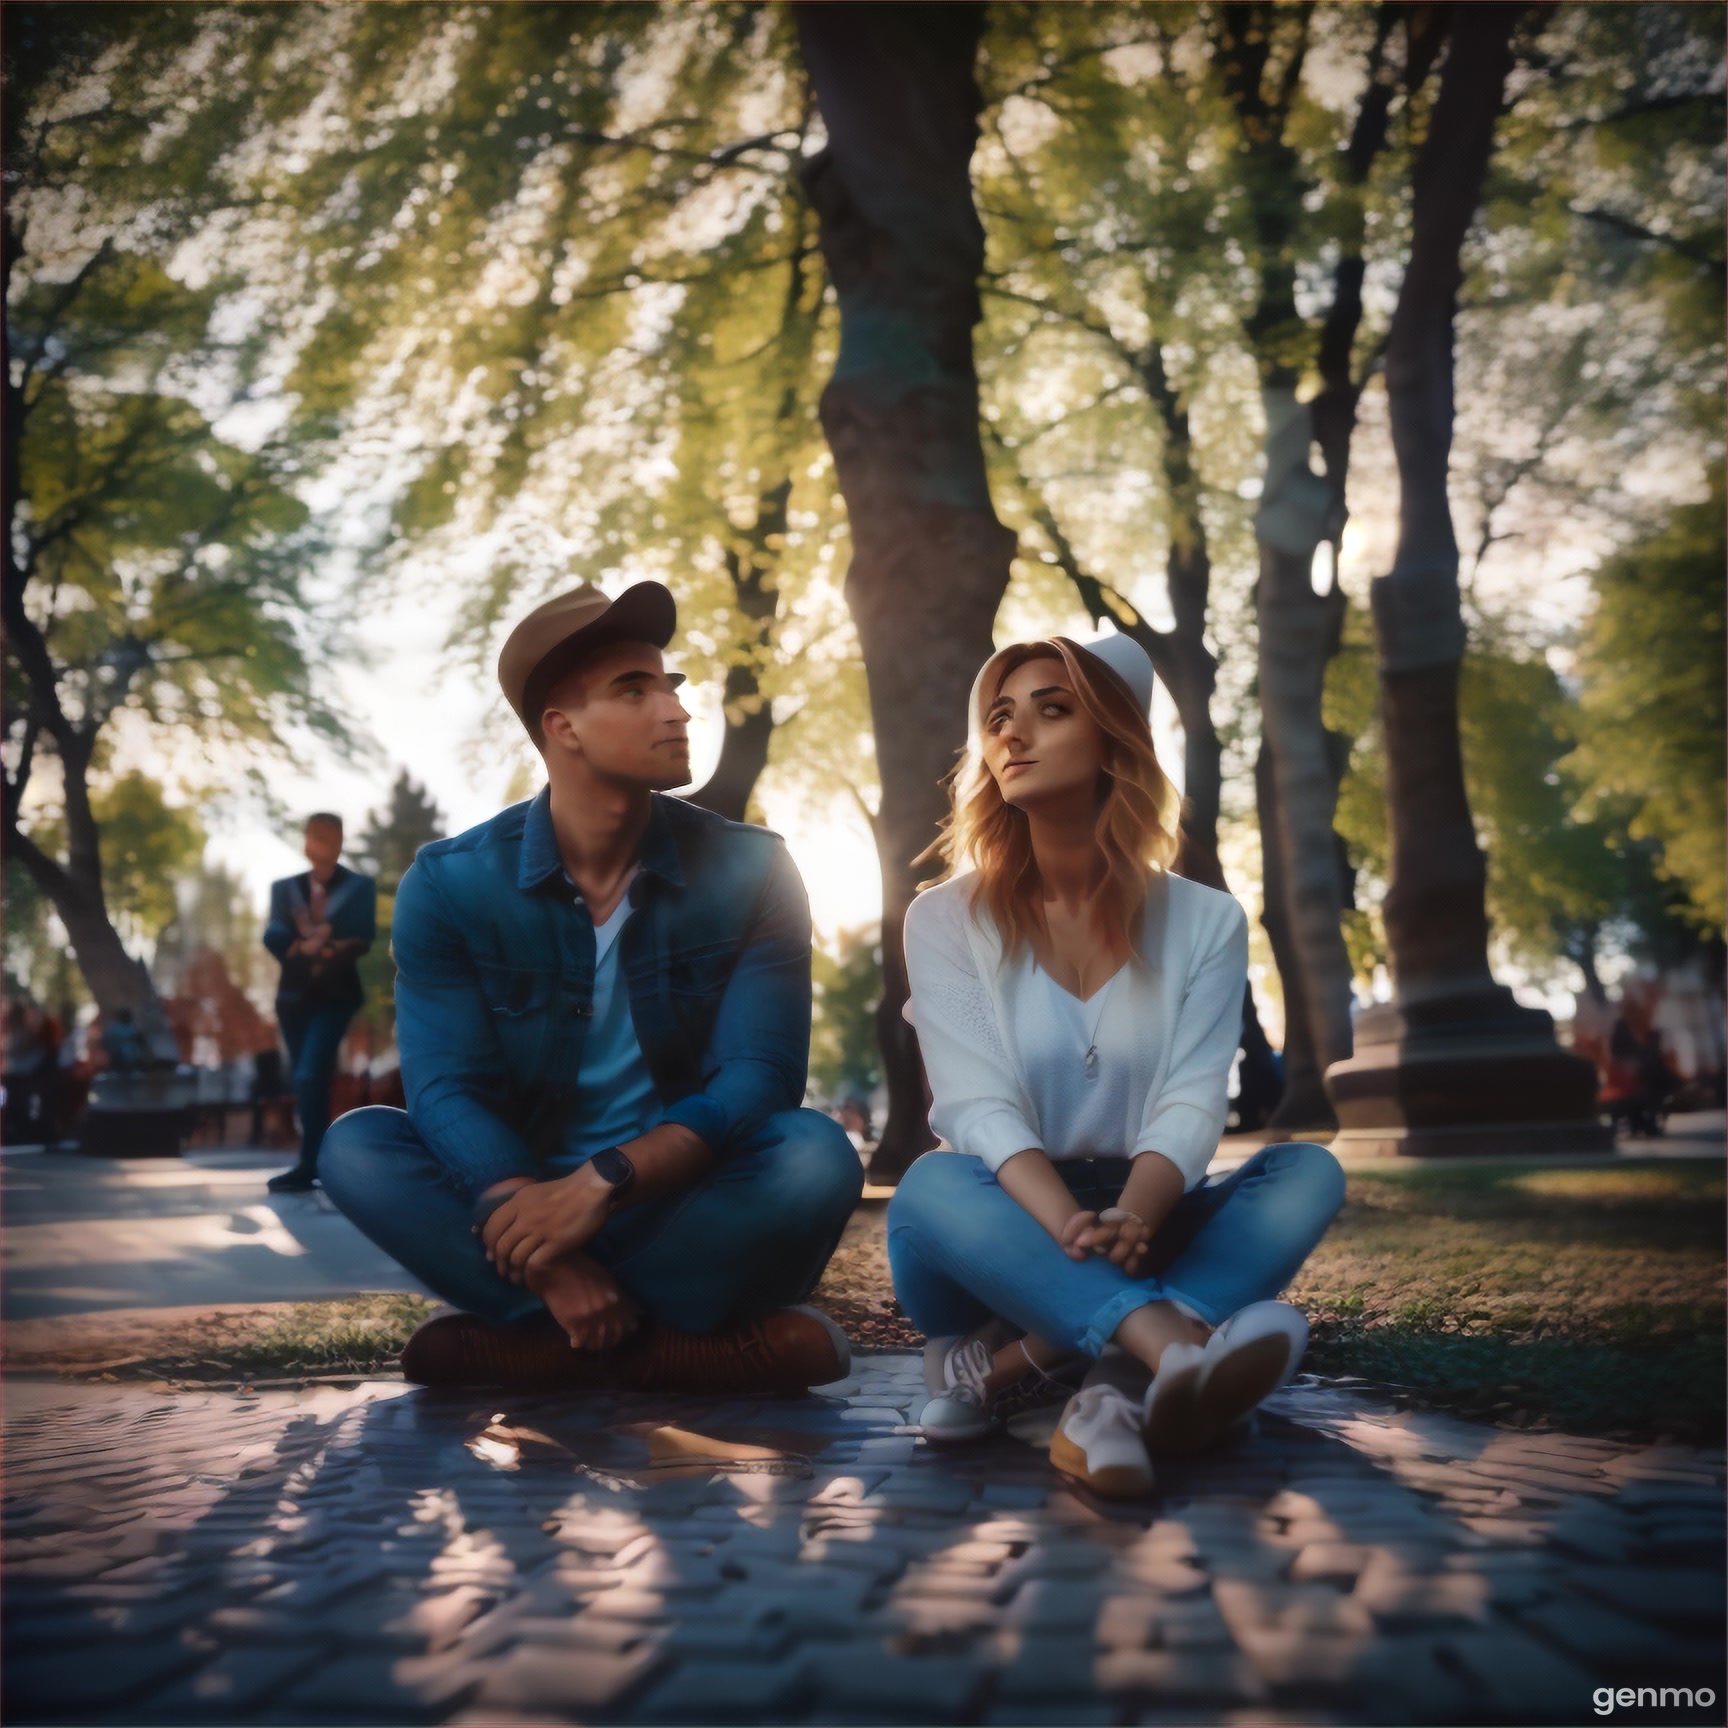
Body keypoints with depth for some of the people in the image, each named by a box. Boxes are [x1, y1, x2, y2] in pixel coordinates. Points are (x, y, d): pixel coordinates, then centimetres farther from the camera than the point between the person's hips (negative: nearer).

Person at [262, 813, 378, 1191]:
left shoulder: (360, 887, 2)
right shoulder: (285, 887, 10)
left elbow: (360, 940, -9)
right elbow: (273, 936, -3)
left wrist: (320, 943, -18)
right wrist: (304, 946, -20)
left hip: (335, 995, -4)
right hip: (295, 994, 4)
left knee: (310, 1078, -16)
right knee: (307, 1082, 7)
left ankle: (308, 1167, -15)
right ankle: (319, 1163, 15)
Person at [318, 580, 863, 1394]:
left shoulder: (748, 872, -6)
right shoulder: (449, 885, -5)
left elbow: (758, 1079, -14)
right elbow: (448, 1091, -13)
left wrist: (603, 1182, -30)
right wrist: (545, 1250, -30)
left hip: (690, 1211, 0)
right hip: (522, 1196, 1)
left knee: (816, 1154, -30)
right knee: (358, 1148, -23)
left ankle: (519, 1342, -24)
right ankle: (677, 1341, -28)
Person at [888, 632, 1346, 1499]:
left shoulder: (1203, 923, 3)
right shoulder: (947, 918, -1)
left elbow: (1190, 1105, -10)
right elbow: (979, 1108, -13)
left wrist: (1130, 1219, -32)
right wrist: (1070, 1231, -33)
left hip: (1139, 1237, 2)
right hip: (1005, 1235, -2)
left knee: (1308, 1173, -24)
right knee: (932, 1187, -33)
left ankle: (1008, 1365, -38)